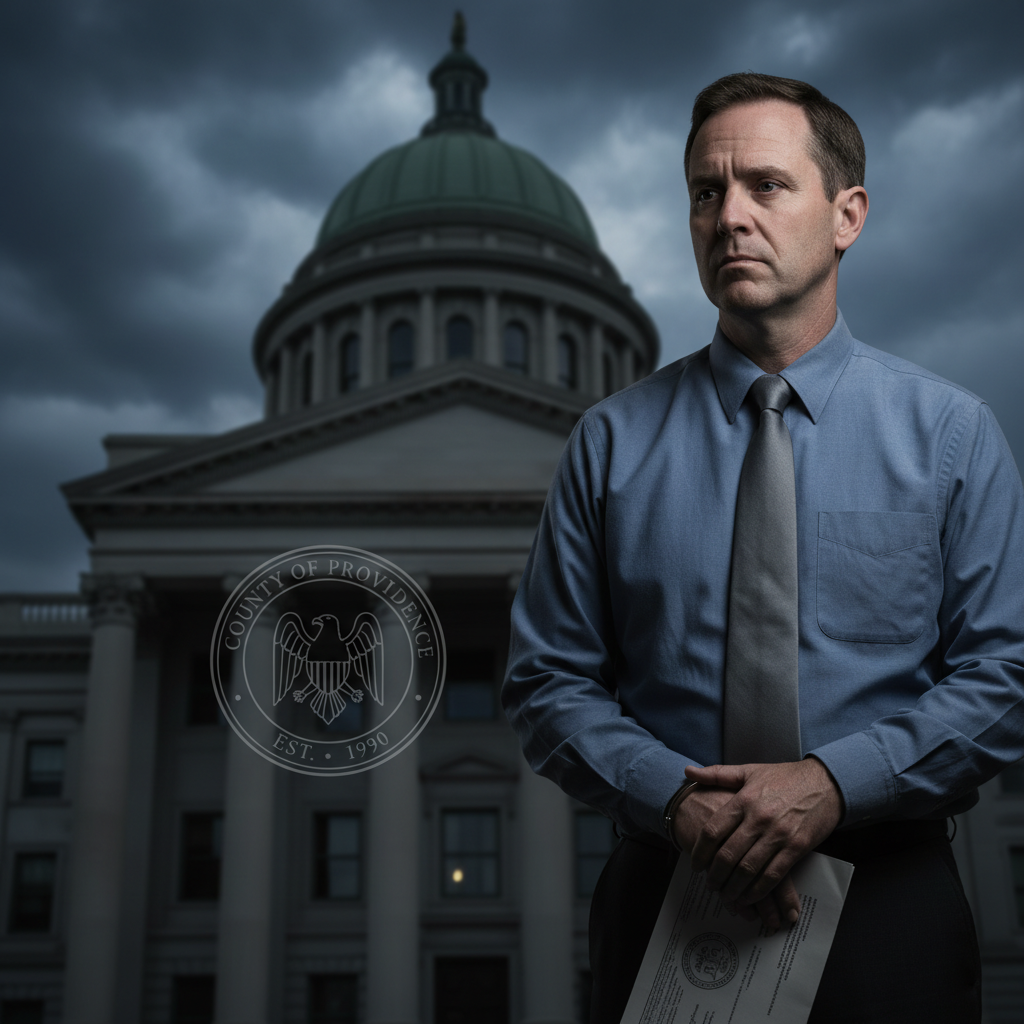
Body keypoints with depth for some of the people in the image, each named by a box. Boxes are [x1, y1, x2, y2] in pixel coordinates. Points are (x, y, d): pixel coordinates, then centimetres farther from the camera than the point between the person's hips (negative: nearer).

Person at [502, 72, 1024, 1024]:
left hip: (889, 909, 0)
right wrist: (674, 796, -16)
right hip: (665, 903, 1)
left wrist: (835, 782, -17)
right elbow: (547, 682, 1)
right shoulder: (612, 442, 1)